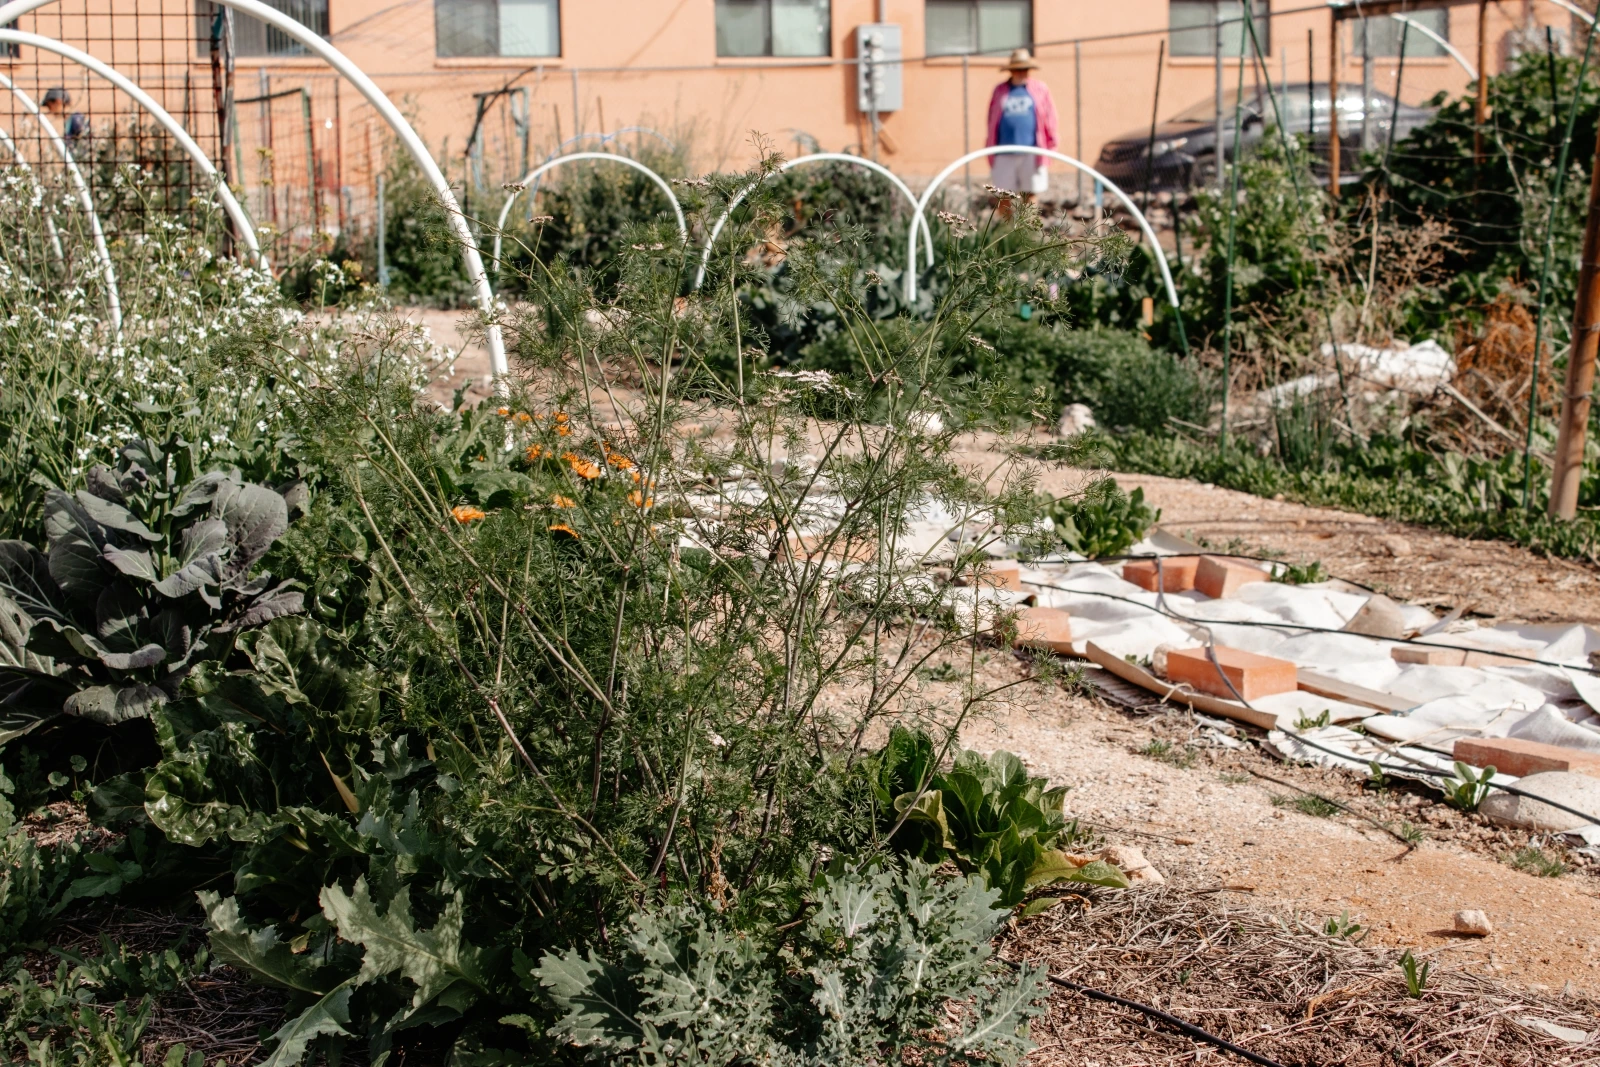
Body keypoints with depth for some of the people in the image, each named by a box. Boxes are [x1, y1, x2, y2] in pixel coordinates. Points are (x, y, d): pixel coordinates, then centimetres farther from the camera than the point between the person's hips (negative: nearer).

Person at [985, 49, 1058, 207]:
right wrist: (991, 147, 9)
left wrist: (1050, 144, 3)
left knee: (1030, 193, 3)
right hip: (1005, 153, 1)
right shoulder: (1000, 91, 11)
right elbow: (992, 119, 12)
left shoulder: (1041, 89, 8)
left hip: (1031, 152, -1)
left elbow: (1050, 117, 8)